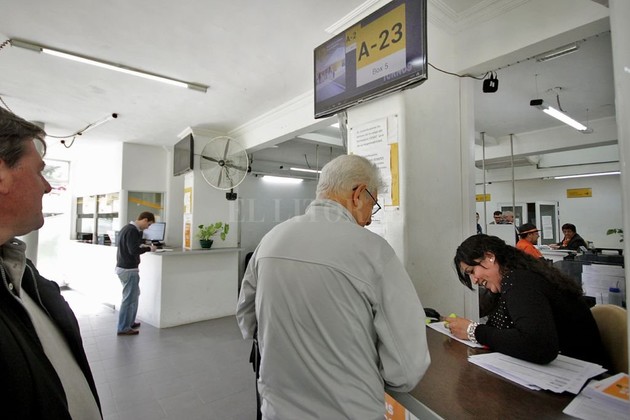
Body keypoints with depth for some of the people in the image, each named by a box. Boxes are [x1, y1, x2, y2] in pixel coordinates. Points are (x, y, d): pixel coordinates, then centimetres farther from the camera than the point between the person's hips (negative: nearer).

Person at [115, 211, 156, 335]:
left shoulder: (126, 228, 11)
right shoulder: (133, 231, -19)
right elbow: (133, 251, -26)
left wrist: (141, 245, 11)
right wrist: (149, 248, -14)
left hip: (121, 268, 10)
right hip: (129, 269, -10)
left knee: (134, 295, 20)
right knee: (129, 298, 0)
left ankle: (130, 322, 31)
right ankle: (123, 328, 10)